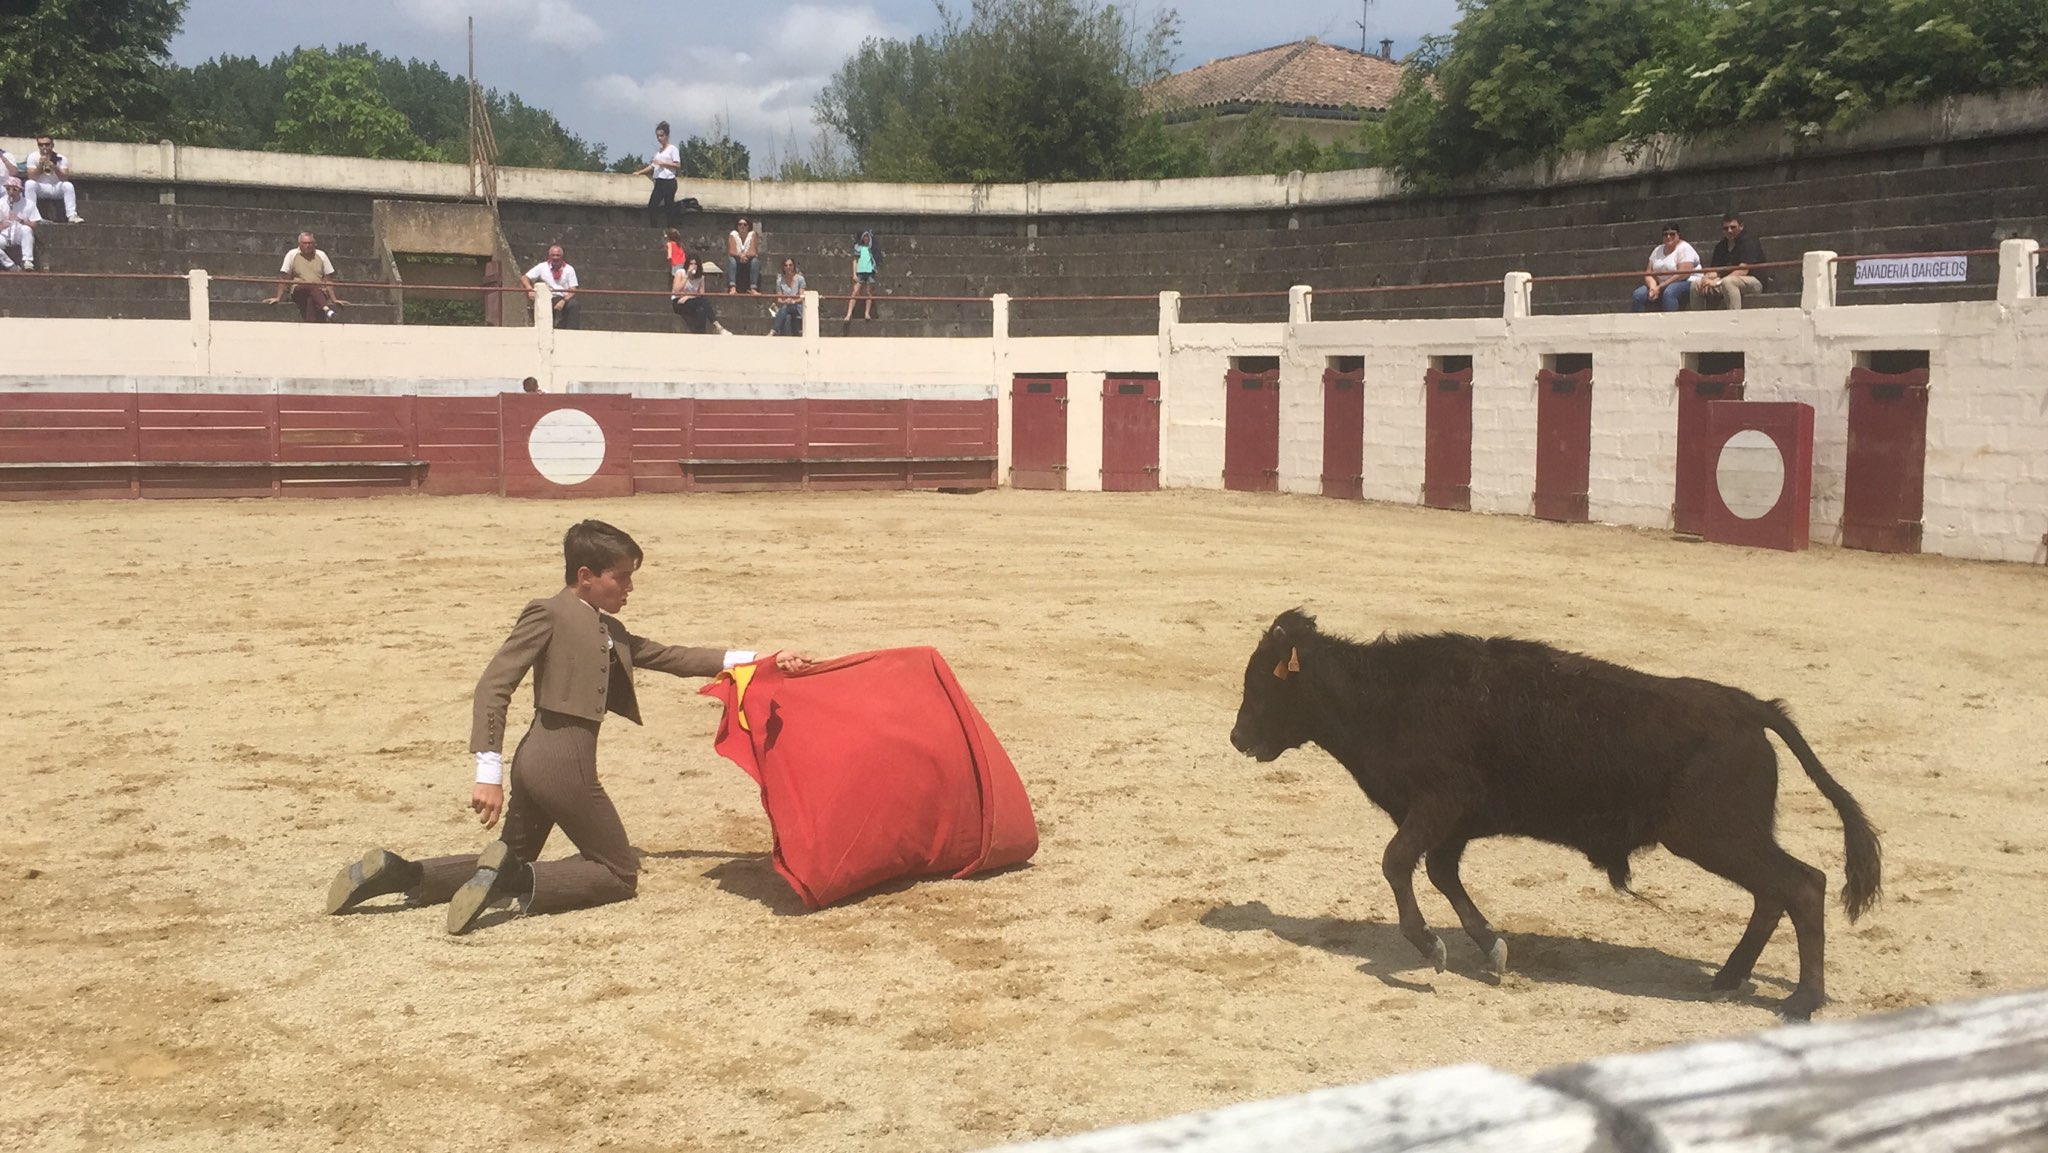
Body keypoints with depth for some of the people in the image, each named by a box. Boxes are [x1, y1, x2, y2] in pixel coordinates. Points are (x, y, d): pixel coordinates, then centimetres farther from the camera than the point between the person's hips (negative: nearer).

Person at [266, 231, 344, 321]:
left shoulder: (321, 255, 12)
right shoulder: (292, 255, 7)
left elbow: (328, 280, 11)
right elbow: (284, 279, 6)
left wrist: (334, 299, 4)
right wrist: (278, 298, 1)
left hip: (320, 292, 2)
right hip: (298, 292, -2)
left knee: (312, 300, -34)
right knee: (313, 287, -35)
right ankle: (326, 309, -57)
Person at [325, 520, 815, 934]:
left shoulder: (610, 632, 20)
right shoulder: (548, 614, -6)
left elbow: (669, 656, 20)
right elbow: (493, 687, -12)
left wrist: (751, 660, 11)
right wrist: (489, 774, -20)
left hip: (538, 760, 9)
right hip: (563, 759, -9)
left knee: (513, 869, 18)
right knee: (620, 875, 1)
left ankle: (400, 873, 6)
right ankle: (511, 877, -14)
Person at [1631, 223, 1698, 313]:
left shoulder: (1684, 248, -8)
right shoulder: (1657, 250, 12)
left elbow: (1683, 274, -19)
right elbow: (1649, 272, 7)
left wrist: (1660, 287, -22)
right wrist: (1653, 286, -16)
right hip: (1660, 286, 6)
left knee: (1669, 292, -38)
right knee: (1639, 294, -16)